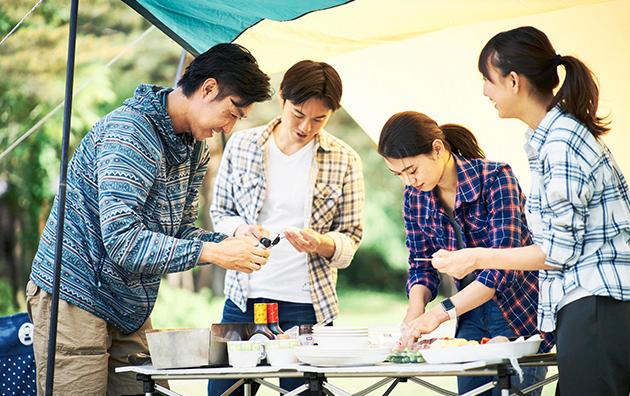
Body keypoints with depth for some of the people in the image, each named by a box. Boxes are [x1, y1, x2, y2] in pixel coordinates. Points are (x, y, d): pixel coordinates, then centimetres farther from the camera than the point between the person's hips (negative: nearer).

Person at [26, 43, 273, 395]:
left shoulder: (195, 150, 9)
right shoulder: (129, 134, -22)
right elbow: (122, 241, -29)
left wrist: (229, 243, -6)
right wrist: (210, 252, -28)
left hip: (131, 311, 9)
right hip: (76, 300, -8)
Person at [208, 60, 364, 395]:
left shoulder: (344, 161, 2)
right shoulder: (241, 145, 5)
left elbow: (351, 238, 5)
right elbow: (218, 212, 12)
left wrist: (321, 244, -17)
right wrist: (240, 230, -10)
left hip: (308, 303, -1)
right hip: (244, 295, 1)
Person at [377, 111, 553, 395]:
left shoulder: (494, 179, -21)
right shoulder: (414, 197, -2)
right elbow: (422, 266, 7)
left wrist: (440, 313, -34)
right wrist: (416, 309, -16)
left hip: (519, 313, -5)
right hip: (471, 316, 6)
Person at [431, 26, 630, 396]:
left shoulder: (561, 143, -15)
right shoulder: (548, 136, 16)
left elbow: (561, 250, -14)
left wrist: (477, 258, -5)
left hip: (597, 307, -10)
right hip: (587, 306, 10)